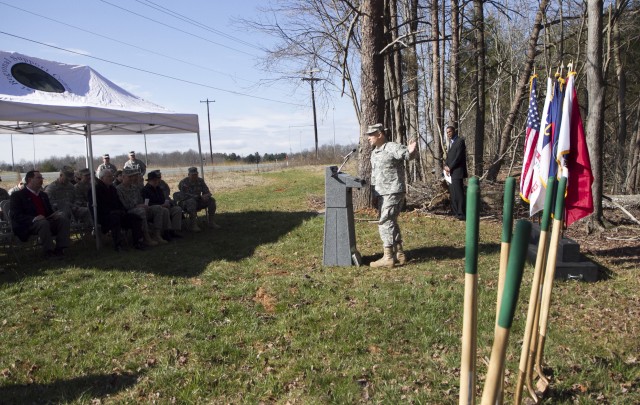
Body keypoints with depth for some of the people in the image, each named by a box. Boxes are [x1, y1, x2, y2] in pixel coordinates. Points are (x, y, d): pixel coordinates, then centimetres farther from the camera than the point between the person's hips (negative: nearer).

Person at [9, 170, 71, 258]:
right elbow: (16, 215, -9)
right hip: (28, 226, -6)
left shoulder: (43, 195, 23)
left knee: (63, 219, -19)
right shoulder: (17, 195, 1)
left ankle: (59, 249, -20)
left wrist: (56, 214, -2)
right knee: (43, 223, -36)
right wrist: (34, 219, -27)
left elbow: (50, 211, 25)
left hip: (46, 221, 6)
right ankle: (48, 251, -26)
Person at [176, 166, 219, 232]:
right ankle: (193, 225, -35)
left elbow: (207, 192, 4)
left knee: (211, 200, -14)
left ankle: (211, 222, -10)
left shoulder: (200, 181, 4)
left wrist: (206, 195, -24)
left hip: (198, 201, 6)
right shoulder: (184, 182, -13)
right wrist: (200, 196, -27)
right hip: (185, 202, -5)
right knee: (192, 201, -39)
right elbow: (185, 195, -24)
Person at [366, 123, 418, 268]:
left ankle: (388, 257, -5)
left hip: (393, 192, -9)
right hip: (381, 194, 9)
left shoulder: (392, 147, -12)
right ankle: (399, 254, 24)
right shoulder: (374, 153, 15)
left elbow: (405, 153, -27)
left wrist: (411, 151, -50)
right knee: (391, 223, 14)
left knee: (385, 223, -10)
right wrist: (374, 194, 20)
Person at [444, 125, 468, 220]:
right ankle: (455, 212, 14)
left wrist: (450, 167, -13)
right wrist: (446, 166, -1)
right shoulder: (451, 142, 20)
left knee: (458, 193, -10)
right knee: (452, 193, 9)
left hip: (457, 171, -9)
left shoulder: (460, 141, -8)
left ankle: (461, 214, -9)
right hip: (451, 172, 9)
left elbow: (459, 156, -15)